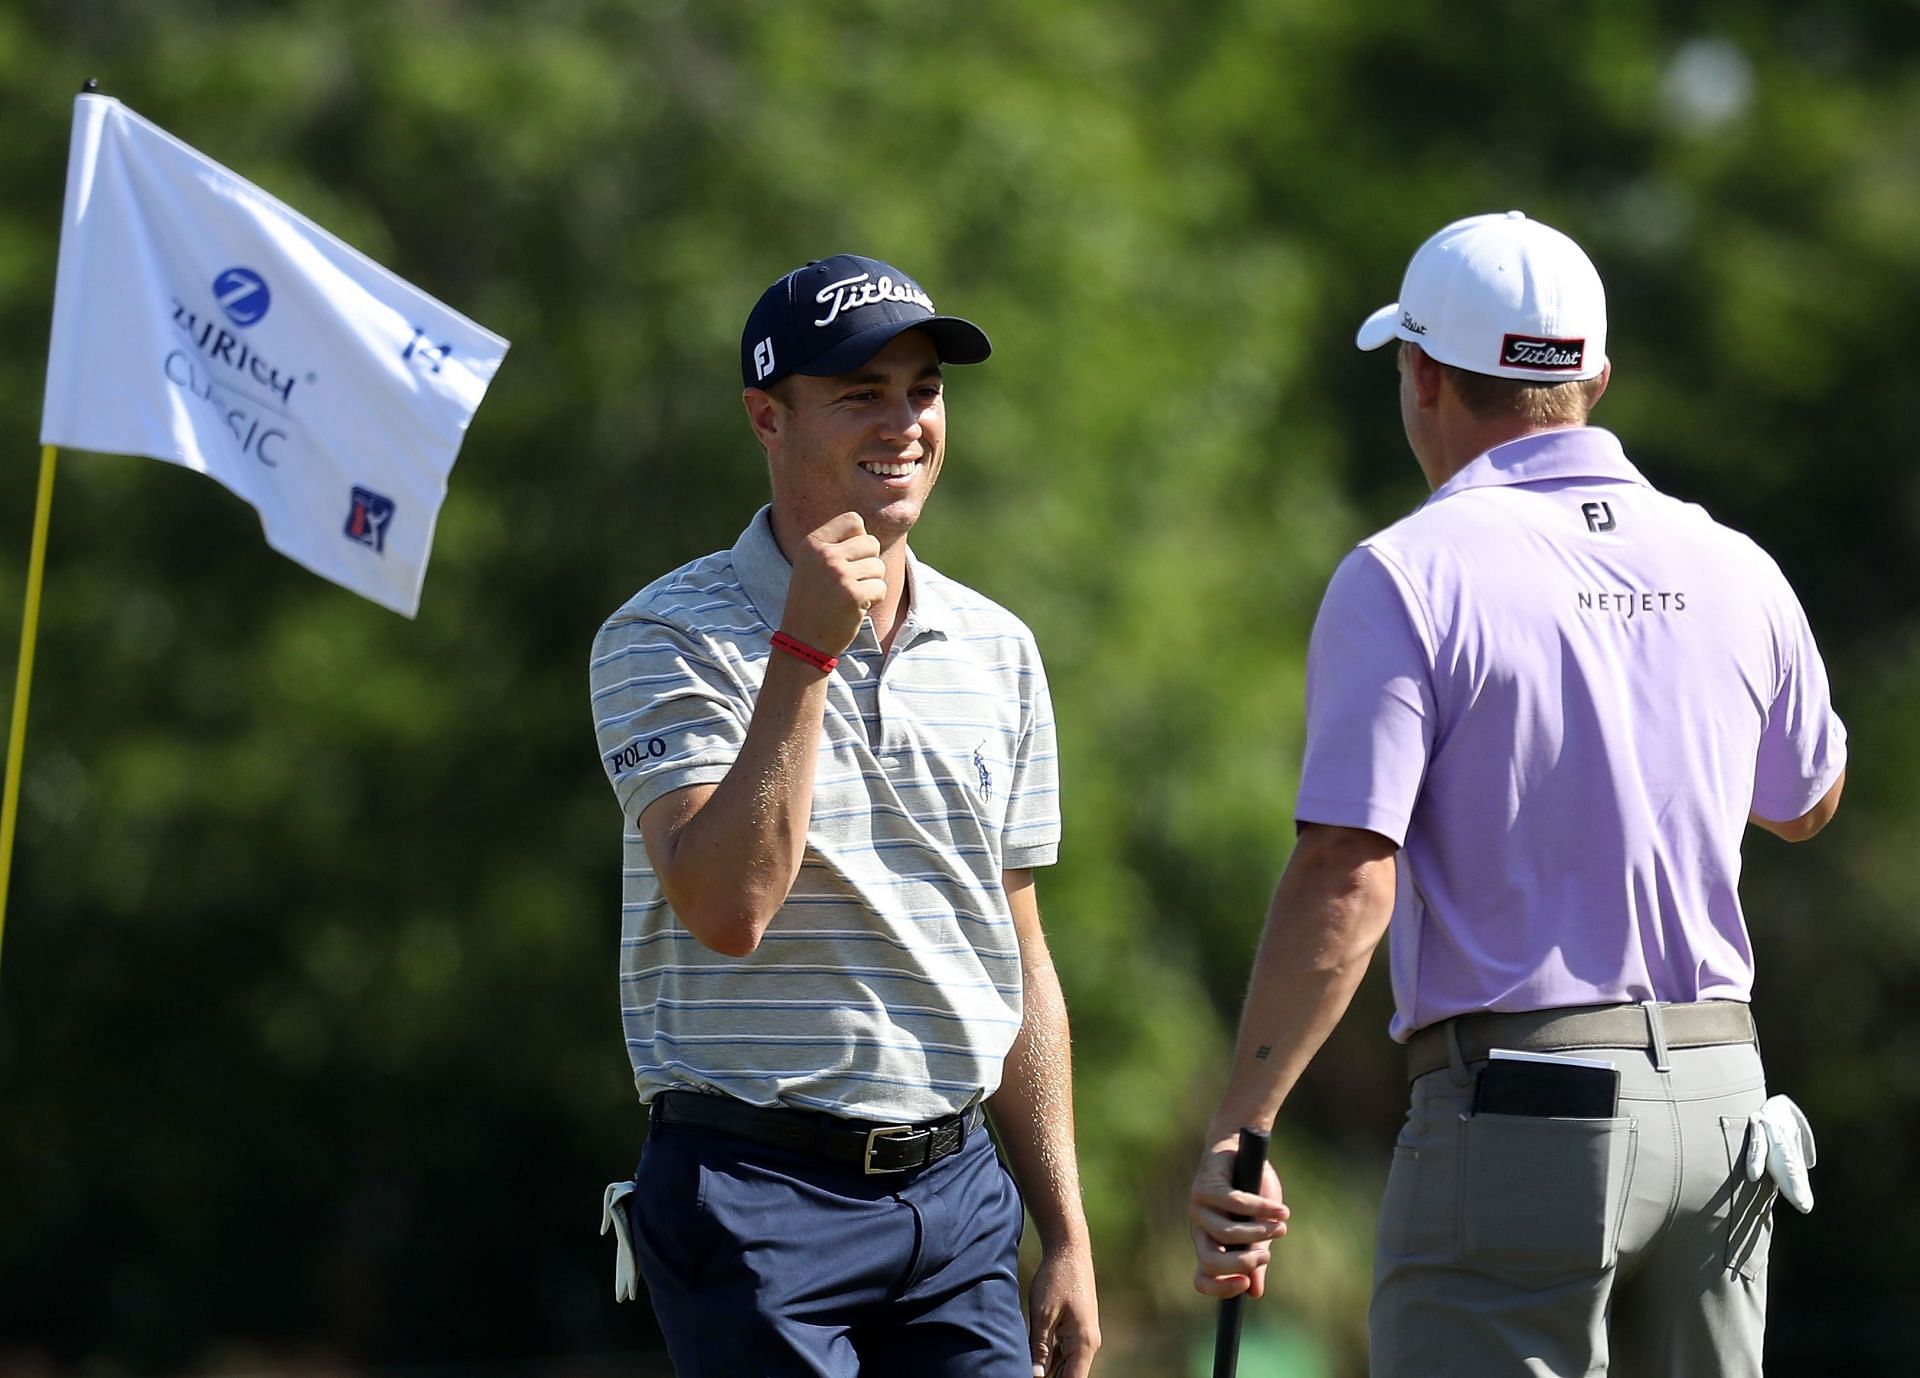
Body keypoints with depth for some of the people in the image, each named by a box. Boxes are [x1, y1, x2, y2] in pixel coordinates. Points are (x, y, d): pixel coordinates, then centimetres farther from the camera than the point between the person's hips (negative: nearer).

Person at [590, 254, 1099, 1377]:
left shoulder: (1000, 651, 12)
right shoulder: (667, 640, -5)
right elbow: (729, 905, -20)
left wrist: (1069, 1239, 13)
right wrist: (806, 649, -21)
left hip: (957, 1195, 5)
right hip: (761, 1199, -5)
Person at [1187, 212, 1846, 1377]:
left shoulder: (1411, 577, -8)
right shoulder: (1733, 572, 8)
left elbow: (1346, 885, -16)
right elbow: (1807, 802, 27)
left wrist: (1237, 1132, -13)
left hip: (1516, 1109, -6)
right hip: (1723, 1106, 6)